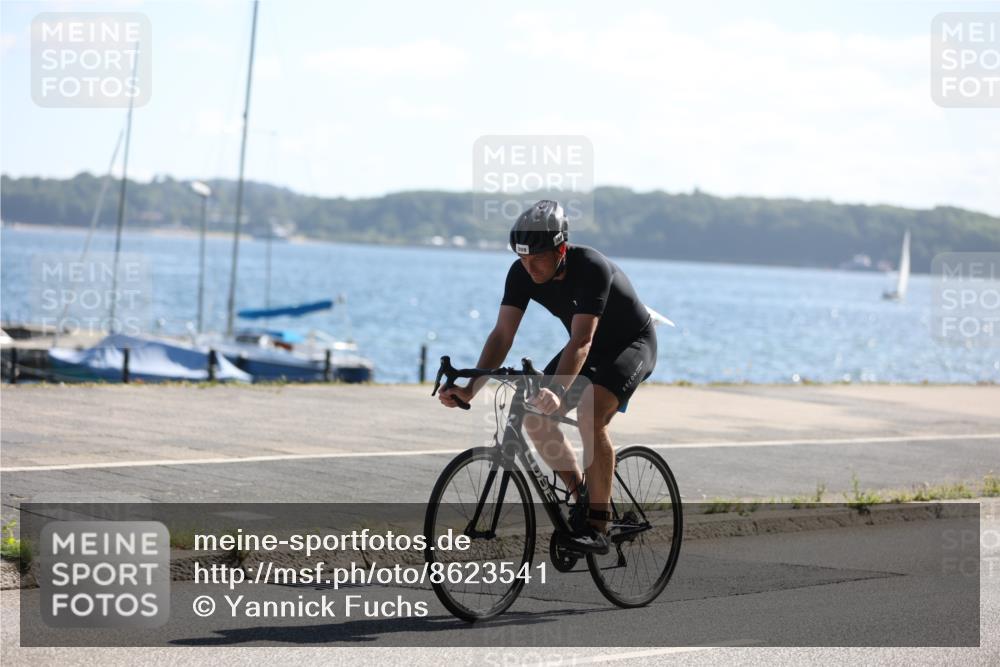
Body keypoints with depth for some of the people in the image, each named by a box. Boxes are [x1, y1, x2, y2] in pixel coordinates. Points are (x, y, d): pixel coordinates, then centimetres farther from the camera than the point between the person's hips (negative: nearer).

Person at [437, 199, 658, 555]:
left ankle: (596, 528, -22)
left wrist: (556, 393, -56)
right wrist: (470, 389, -34)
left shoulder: (592, 268, -35)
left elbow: (581, 342, -43)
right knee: (534, 417, -8)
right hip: (590, 348, 7)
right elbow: (502, 335, -20)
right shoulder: (521, 273, -17)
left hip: (632, 344, -7)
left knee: (590, 415, -30)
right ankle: (582, 500, 11)